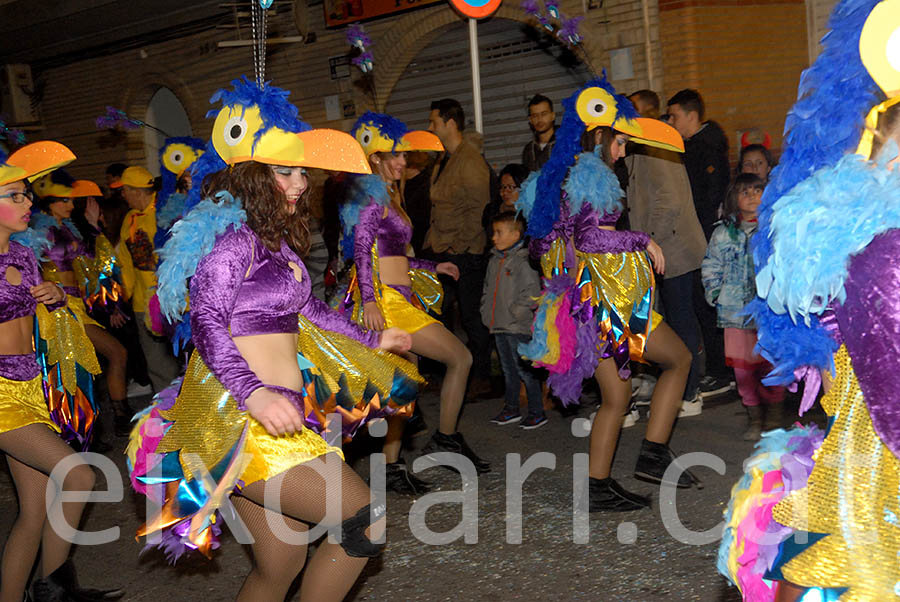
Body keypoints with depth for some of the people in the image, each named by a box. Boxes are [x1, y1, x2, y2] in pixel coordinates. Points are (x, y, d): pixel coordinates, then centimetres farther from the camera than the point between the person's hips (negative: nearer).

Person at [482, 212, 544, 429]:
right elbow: (487, 288, 24)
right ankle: (510, 409, 26)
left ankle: (537, 413, 5)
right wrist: (487, 311, 14)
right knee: (508, 370, 16)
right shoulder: (494, 261, 13)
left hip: (518, 327, -8)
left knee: (525, 370, -4)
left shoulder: (522, 262, -13)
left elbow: (532, 292, -19)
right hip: (499, 325, 8)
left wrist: (516, 312, -17)